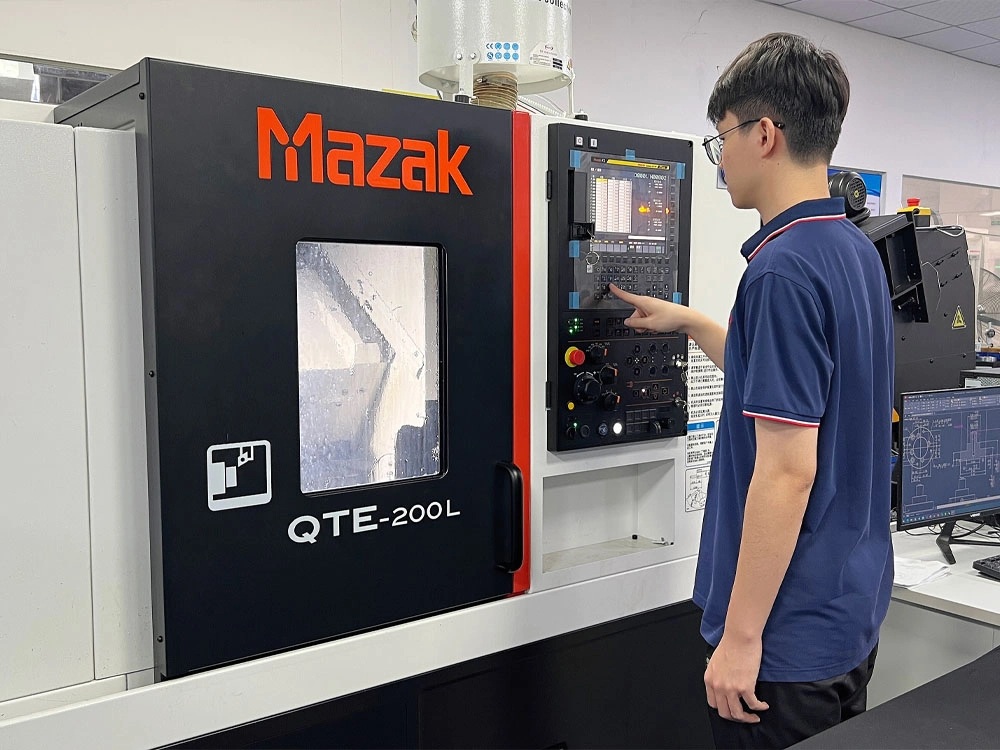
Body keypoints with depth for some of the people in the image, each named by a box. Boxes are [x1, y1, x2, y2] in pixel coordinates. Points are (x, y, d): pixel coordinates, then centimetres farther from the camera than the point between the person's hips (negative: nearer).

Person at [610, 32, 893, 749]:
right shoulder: (857, 251, 6)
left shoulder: (784, 269, -24)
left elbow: (787, 471, -26)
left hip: (791, 633, -9)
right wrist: (689, 321, 24)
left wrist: (741, 636, -19)